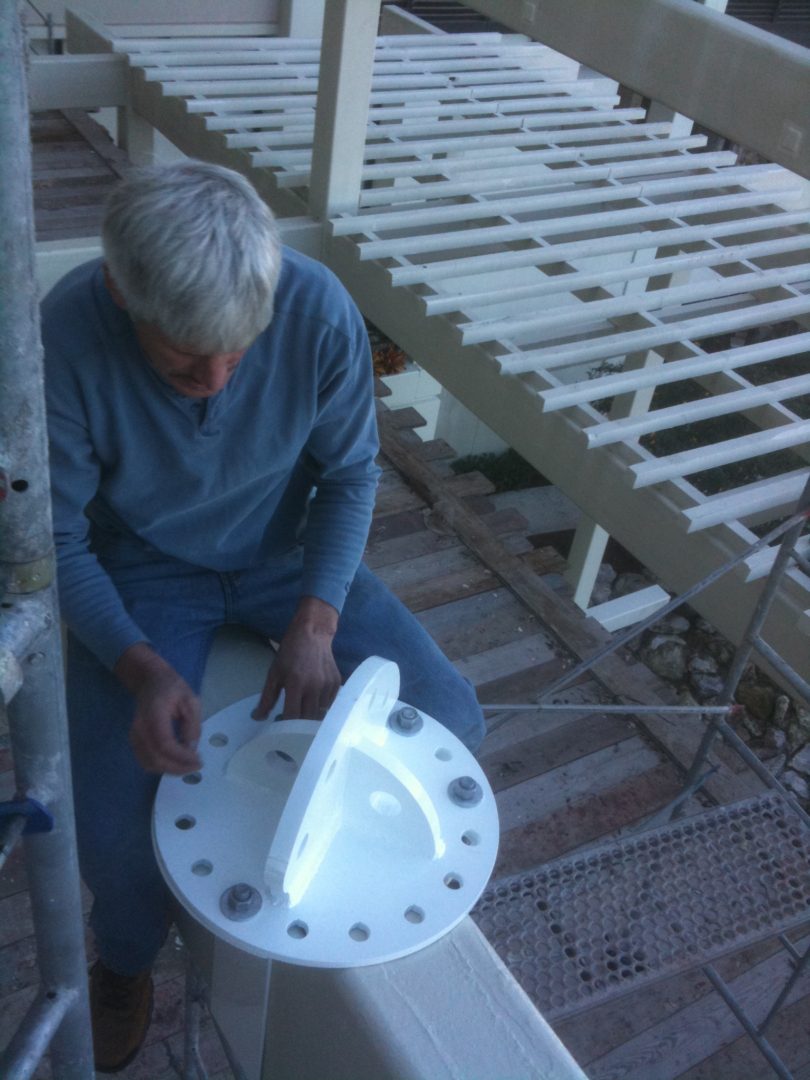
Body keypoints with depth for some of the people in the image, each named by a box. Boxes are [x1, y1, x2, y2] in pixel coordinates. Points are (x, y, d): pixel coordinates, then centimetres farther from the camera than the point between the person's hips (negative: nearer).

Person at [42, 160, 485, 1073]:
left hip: (287, 552, 2)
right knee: (111, 820, -18)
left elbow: (350, 474, -9)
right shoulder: (65, 337, -28)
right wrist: (141, 667, -32)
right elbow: (58, 539, -17)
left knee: (451, 722, -10)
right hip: (141, 571, -1)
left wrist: (315, 622, -23)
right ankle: (125, 959, 22)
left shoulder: (320, 309, -24)